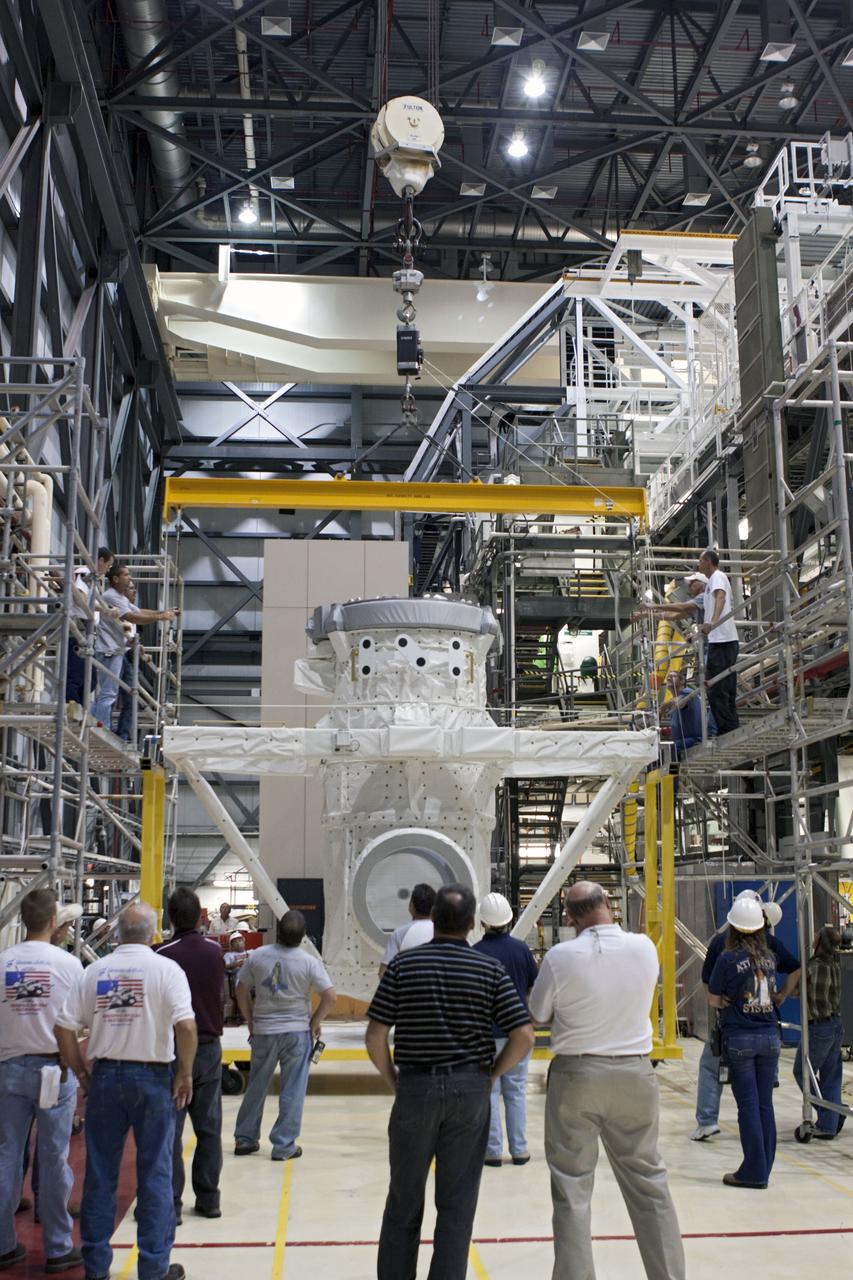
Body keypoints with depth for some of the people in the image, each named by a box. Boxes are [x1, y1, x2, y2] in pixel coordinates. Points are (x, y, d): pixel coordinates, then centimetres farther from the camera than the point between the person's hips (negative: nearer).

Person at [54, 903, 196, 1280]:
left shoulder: (95, 971, 1)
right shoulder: (165, 969, -8)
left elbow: (64, 1027, -1)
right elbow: (186, 1026, -18)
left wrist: (82, 1073, 9)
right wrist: (185, 1074, -6)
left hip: (105, 1076, 3)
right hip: (152, 1078, -3)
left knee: (100, 1176, 13)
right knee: (155, 1175, 8)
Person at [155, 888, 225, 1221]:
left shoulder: (163, 954, -14)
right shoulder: (215, 951, 0)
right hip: (210, 1047, 4)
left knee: (170, 1128, 2)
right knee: (209, 1127, 11)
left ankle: (170, 1203, 4)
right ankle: (208, 1199, 17)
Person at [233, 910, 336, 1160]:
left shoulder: (257, 956, -4)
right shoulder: (309, 962, -11)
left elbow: (242, 991, 4)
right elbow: (330, 996, -11)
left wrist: (251, 1021, 14)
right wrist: (316, 1022, 3)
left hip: (263, 1032, 3)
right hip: (297, 1031, -3)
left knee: (256, 1087, 16)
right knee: (292, 1091, 6)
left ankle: (244, 1139, 25)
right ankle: (284, 1146, 10)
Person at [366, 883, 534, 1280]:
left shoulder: (404, 964, -4)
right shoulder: (490, 969, -3)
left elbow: (375, 1036, -6)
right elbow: (523, 1037, -7)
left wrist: (392, 1079, 8)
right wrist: (491, 1074, 6)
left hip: (415, 1087, 0)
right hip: (470, 1090, 0)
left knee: (404, 1200, 14)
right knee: (457, 1204, 9)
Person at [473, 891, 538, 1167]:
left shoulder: (474, 953, -12)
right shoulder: (521, 948, -5)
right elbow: (535, 987, 5)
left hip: (486, 1031, -2)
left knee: (489, 1092, 6)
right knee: (516, 1090, 11)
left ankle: (493, 1150, 7)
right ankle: (519, 1149, 13)